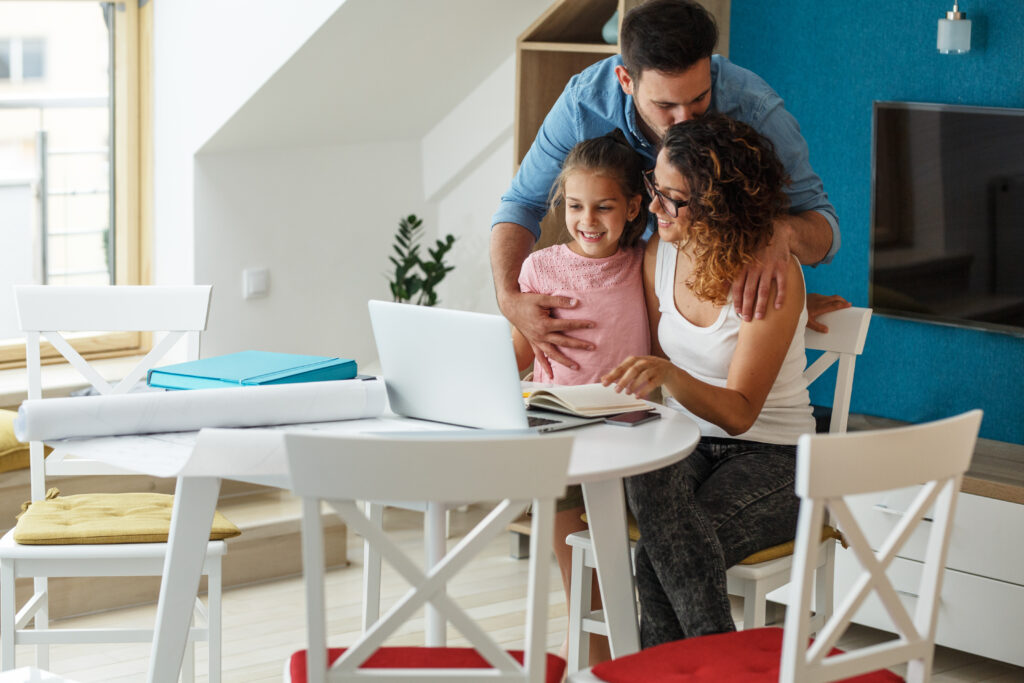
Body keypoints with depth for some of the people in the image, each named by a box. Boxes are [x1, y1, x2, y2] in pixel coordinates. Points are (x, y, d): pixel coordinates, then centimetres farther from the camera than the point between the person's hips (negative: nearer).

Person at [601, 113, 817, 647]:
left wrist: (669, 376, -37)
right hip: (685, 446, 5)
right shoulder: (658, 254, 2)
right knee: (648, 479, -34)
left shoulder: (774, 273, -17)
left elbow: (739, 412, -21)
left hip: (770, 458, -5)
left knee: (664, 555, -33)